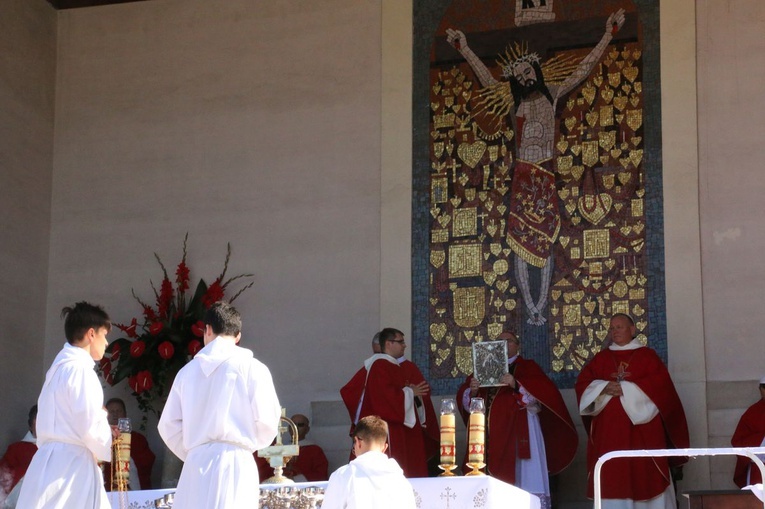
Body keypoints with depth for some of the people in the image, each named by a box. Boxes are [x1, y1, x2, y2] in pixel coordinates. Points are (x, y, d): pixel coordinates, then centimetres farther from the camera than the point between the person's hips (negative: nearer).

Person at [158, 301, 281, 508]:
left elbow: (168, 425, 10)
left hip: (196, 464, 3)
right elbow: (267, 420, -3)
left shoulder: (188, 370, 10)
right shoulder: (251, 367, 0)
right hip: (235, 463, -3)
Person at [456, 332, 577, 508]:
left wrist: (516, 385, -20)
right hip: (490, 433, 3)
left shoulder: (528, 367, 11)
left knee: (522, 474, -11)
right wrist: (473, 391, -10)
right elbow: (464, 398, 12)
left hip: (519, 431, -3)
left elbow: (542, 392, -6)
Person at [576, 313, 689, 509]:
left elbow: (660, 384, -7)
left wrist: (626, 388, -12)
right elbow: (582, 384, 6)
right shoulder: (600, 358, 15)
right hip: (609, 432, 2)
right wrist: (604, 388, -13)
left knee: (645, 476, -5)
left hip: (641, 430, -2)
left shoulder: (647, 355, 7)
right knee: (611, 477, -3)